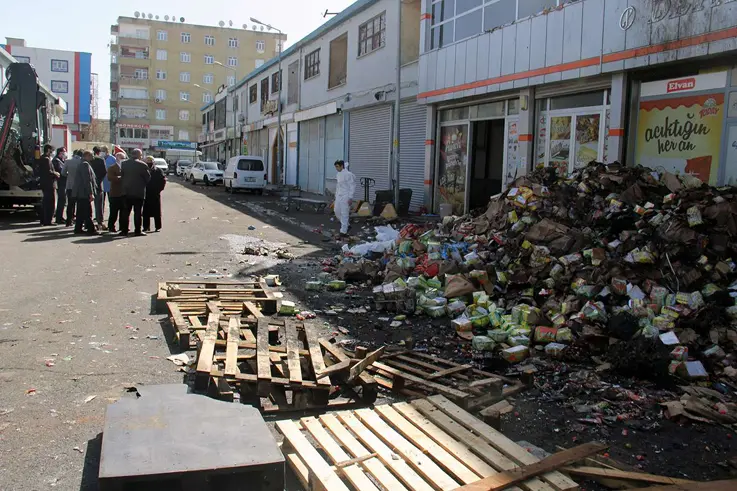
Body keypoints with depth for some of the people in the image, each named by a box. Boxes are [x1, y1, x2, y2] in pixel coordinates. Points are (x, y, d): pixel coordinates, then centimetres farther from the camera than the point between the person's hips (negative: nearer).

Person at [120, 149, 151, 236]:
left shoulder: (124, 163, 4)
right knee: (138, 212, 0)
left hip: (127, 191, 4)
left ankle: (124, 230, 9)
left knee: (126, 211, 9)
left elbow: (121, 176, 10)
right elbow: (148, 178, -4)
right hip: (139, 192, -4)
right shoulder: (142, 165, -11)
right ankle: (138, 230, 1)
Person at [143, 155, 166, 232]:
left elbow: (163, 180, 1)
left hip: (155, 194, -2)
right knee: (146, 211, 4)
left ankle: (158, 227, 7)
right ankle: (146, 226, 11)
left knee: (156, 211, 1)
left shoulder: (158, 171, 1)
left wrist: (158, 189, -5)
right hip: (146, 194, 2)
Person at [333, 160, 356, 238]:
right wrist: (336, 196, 20)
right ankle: (347, 224, 30)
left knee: (344, 214, -5)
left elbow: (352, 186, -14)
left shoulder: (348, 174, -14)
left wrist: (350, 198, -17)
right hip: (339, 196, 9)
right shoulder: (338, 174, 11)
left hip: (346, 197, -9)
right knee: (337, 211, 13)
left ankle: (343, 231, 1)